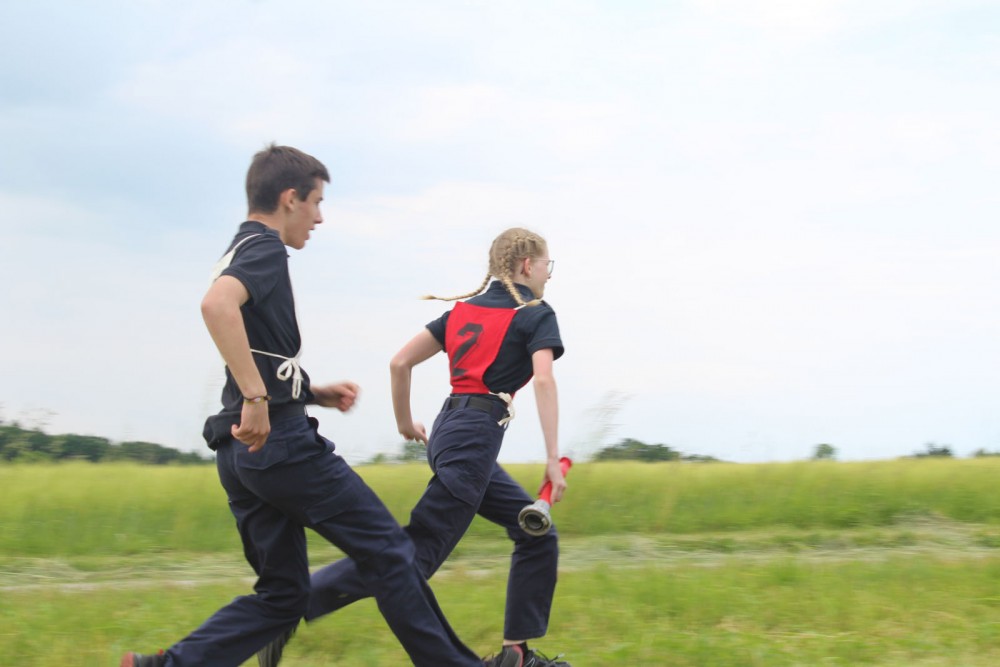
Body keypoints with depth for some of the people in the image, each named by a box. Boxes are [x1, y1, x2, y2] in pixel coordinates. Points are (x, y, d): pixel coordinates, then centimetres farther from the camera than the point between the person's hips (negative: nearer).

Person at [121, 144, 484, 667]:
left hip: (241, 450, 9)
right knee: (386, 551, 0)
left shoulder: (239, 252, 22)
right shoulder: (265, 248, -7)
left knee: (282, 593, 11)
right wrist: (256, 396, -30)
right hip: (281, 442, -9)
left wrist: (311, 393, 19)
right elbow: (216, 304, -30)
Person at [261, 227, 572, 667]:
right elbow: (543, 380, -16)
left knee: (537, 535, 16)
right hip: (475, 437, -9)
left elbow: (400, 361, 13)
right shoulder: (536, 315, 0)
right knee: (416, 554, -11)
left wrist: (405, 423, 25)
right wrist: (553, 459, -18)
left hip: (448, 429, 9)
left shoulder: (463, 309, 19)